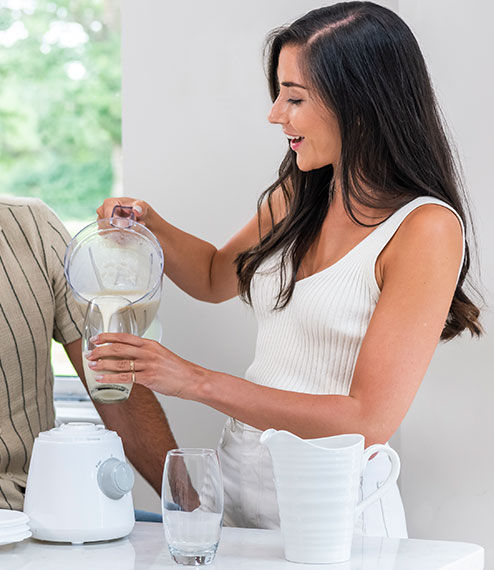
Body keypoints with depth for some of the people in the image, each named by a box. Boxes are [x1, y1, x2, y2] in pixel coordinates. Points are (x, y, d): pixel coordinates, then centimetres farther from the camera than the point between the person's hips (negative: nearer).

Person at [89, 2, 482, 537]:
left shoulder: (427, 229, -17)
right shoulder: (296, 197, 4)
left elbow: (368, 423, -22)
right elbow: (217, 277, 24)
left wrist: (197, 381, -23)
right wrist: (149, 223, 3)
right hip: (237, 477, 6)